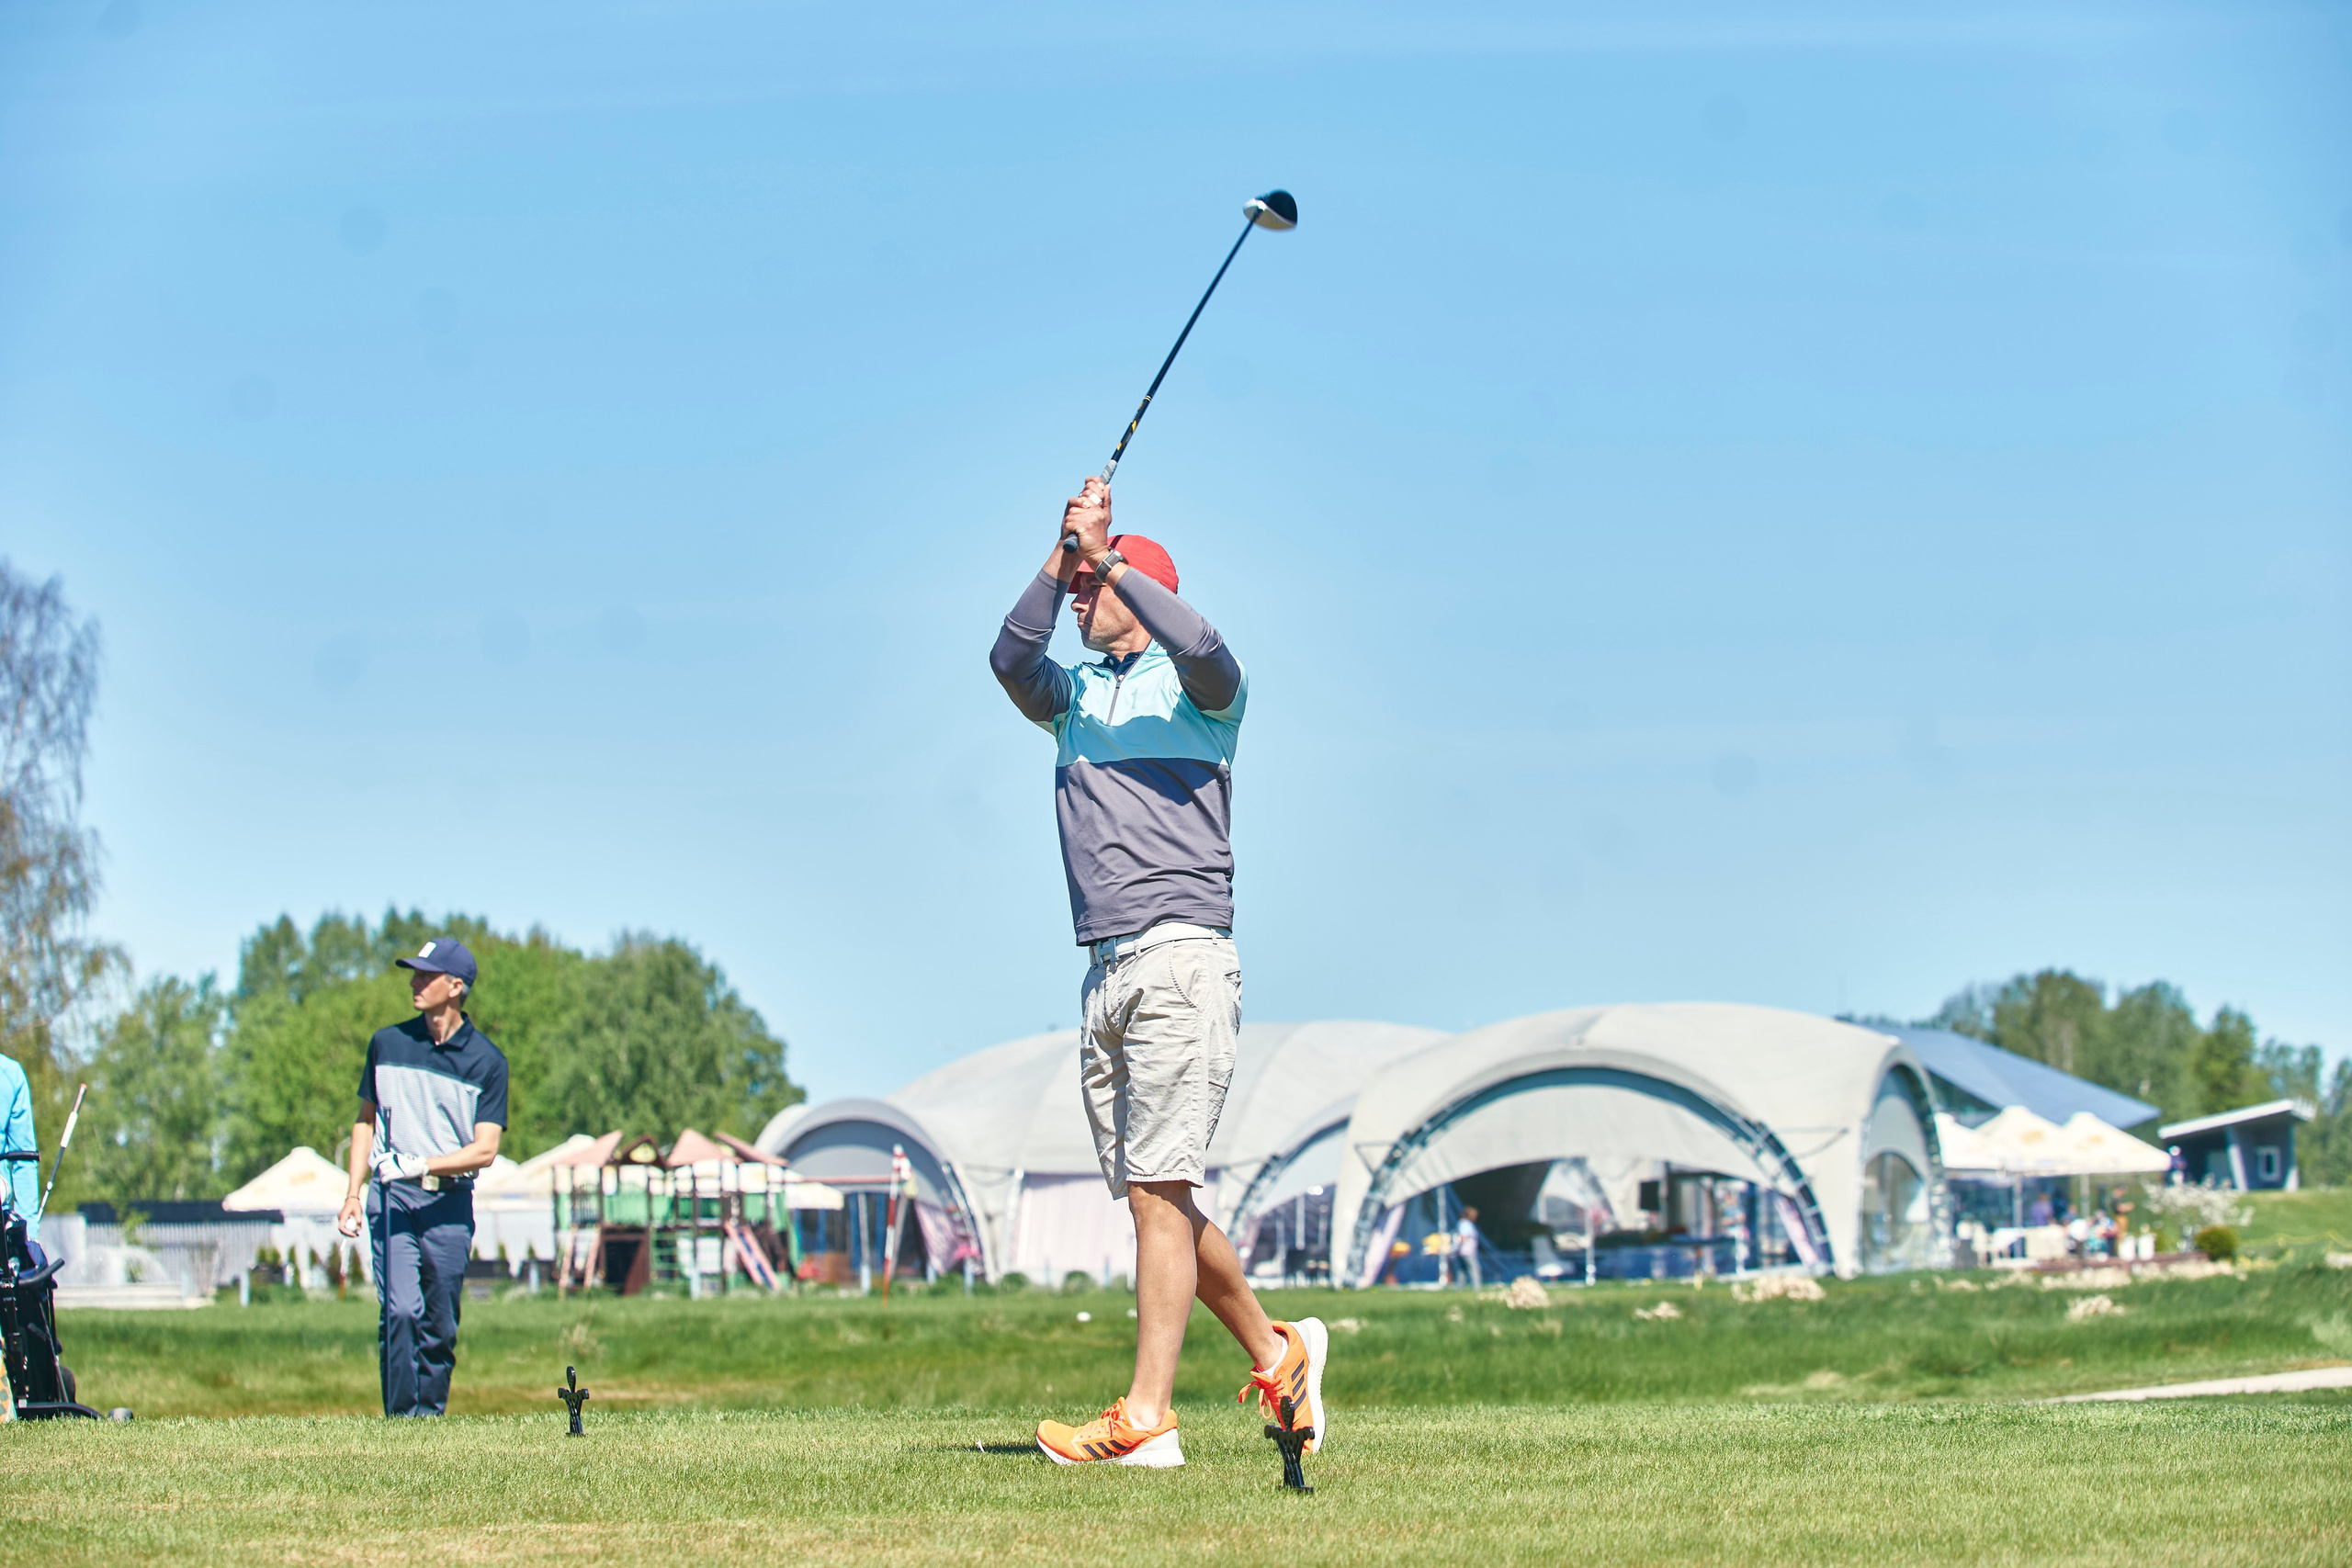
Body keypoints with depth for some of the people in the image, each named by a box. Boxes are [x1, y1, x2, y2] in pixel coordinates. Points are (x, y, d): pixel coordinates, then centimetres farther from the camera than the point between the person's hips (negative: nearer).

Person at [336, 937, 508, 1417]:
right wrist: (353, 1193, 10)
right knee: (400, 1310, -14)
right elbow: (366, 1120, 19)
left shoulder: (487, 1062, 1)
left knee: (441, 1325, 1)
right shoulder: (387, 1044, 9)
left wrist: (424, 1164, -19)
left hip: (450, 1201, -1)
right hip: (392, 1197, 1)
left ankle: (431, 1417, 11)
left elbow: (485, 1149, -5)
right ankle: (401, 1420, -15)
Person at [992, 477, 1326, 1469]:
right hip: (1106, 971, 7)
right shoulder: (1073, 697, 20)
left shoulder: (1199, 690, 4)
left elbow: (1202, 650, -21)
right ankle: (1276, 1354, 24)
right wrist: (1060, 553, -12)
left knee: (1158, 1192, -13)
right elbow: (1009, 658, -1)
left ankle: (1146, 1421, -17)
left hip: (1182, 959, -7)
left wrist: (1105, 554, -17)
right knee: (1155, 1200, 9)